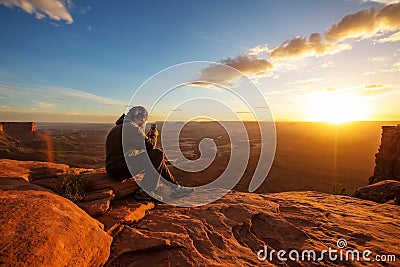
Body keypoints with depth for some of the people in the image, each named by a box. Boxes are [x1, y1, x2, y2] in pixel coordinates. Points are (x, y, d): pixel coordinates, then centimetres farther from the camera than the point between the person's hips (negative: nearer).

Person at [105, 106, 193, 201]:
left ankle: (176, 187, 13)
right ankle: (145, 192, -11)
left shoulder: (118, 127, 17)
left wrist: (148, 135, 21)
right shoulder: (131, 129, -17)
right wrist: (154, 135, 5)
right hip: (120, 169, -11)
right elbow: (149, 146, -14)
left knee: (158, 158, 11)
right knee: (157, 155, -17)